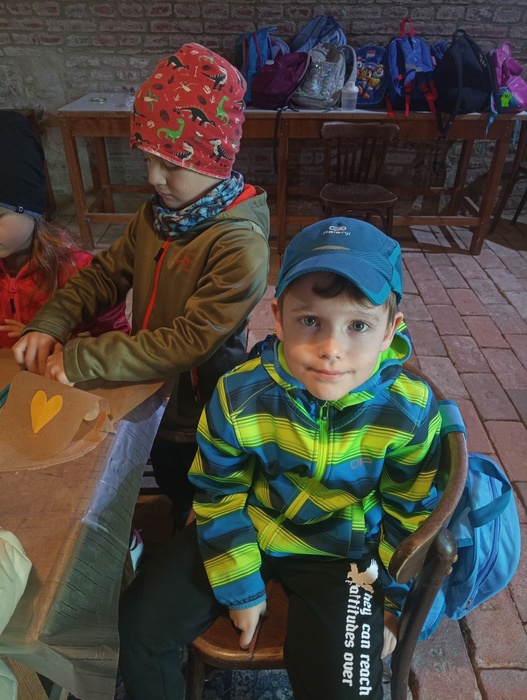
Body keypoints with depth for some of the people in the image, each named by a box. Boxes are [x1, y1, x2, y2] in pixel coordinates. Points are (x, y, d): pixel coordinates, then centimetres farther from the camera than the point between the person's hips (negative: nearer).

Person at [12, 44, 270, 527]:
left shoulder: (241, 247, -30)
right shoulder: (157, 215, -5)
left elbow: (192, 341, -32)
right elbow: (107, 272, 2)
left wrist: (81, 360, -29)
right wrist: (49, 326, -14)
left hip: (198, 422, -6)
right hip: (150, 399, 7)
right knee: (171, 493, 32)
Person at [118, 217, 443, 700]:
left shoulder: (410, 412, -22)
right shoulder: (239, 395, -23)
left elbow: (410, 516, -5)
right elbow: (219, 497, -8)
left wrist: (396, 601, 4)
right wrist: (240, 587, -3)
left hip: (342, 553, 0)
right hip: (244, 531, 1)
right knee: (138, 627, -2)